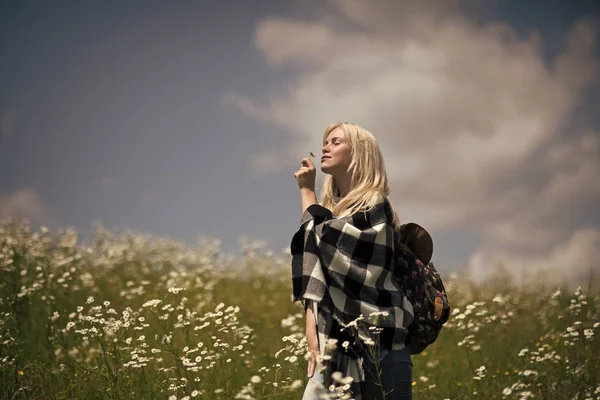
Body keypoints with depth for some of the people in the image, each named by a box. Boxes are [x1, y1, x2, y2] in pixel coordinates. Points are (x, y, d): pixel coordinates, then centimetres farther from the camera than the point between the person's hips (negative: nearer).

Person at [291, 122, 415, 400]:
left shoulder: (374, 207, -6)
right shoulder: (333, 209, 16)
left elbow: (322, 241, -15)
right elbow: (315, 277, 10)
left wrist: (307, 191, -3)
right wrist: (312, 332, -3)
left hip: (375, 340, -7)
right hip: (337, 340, 7)